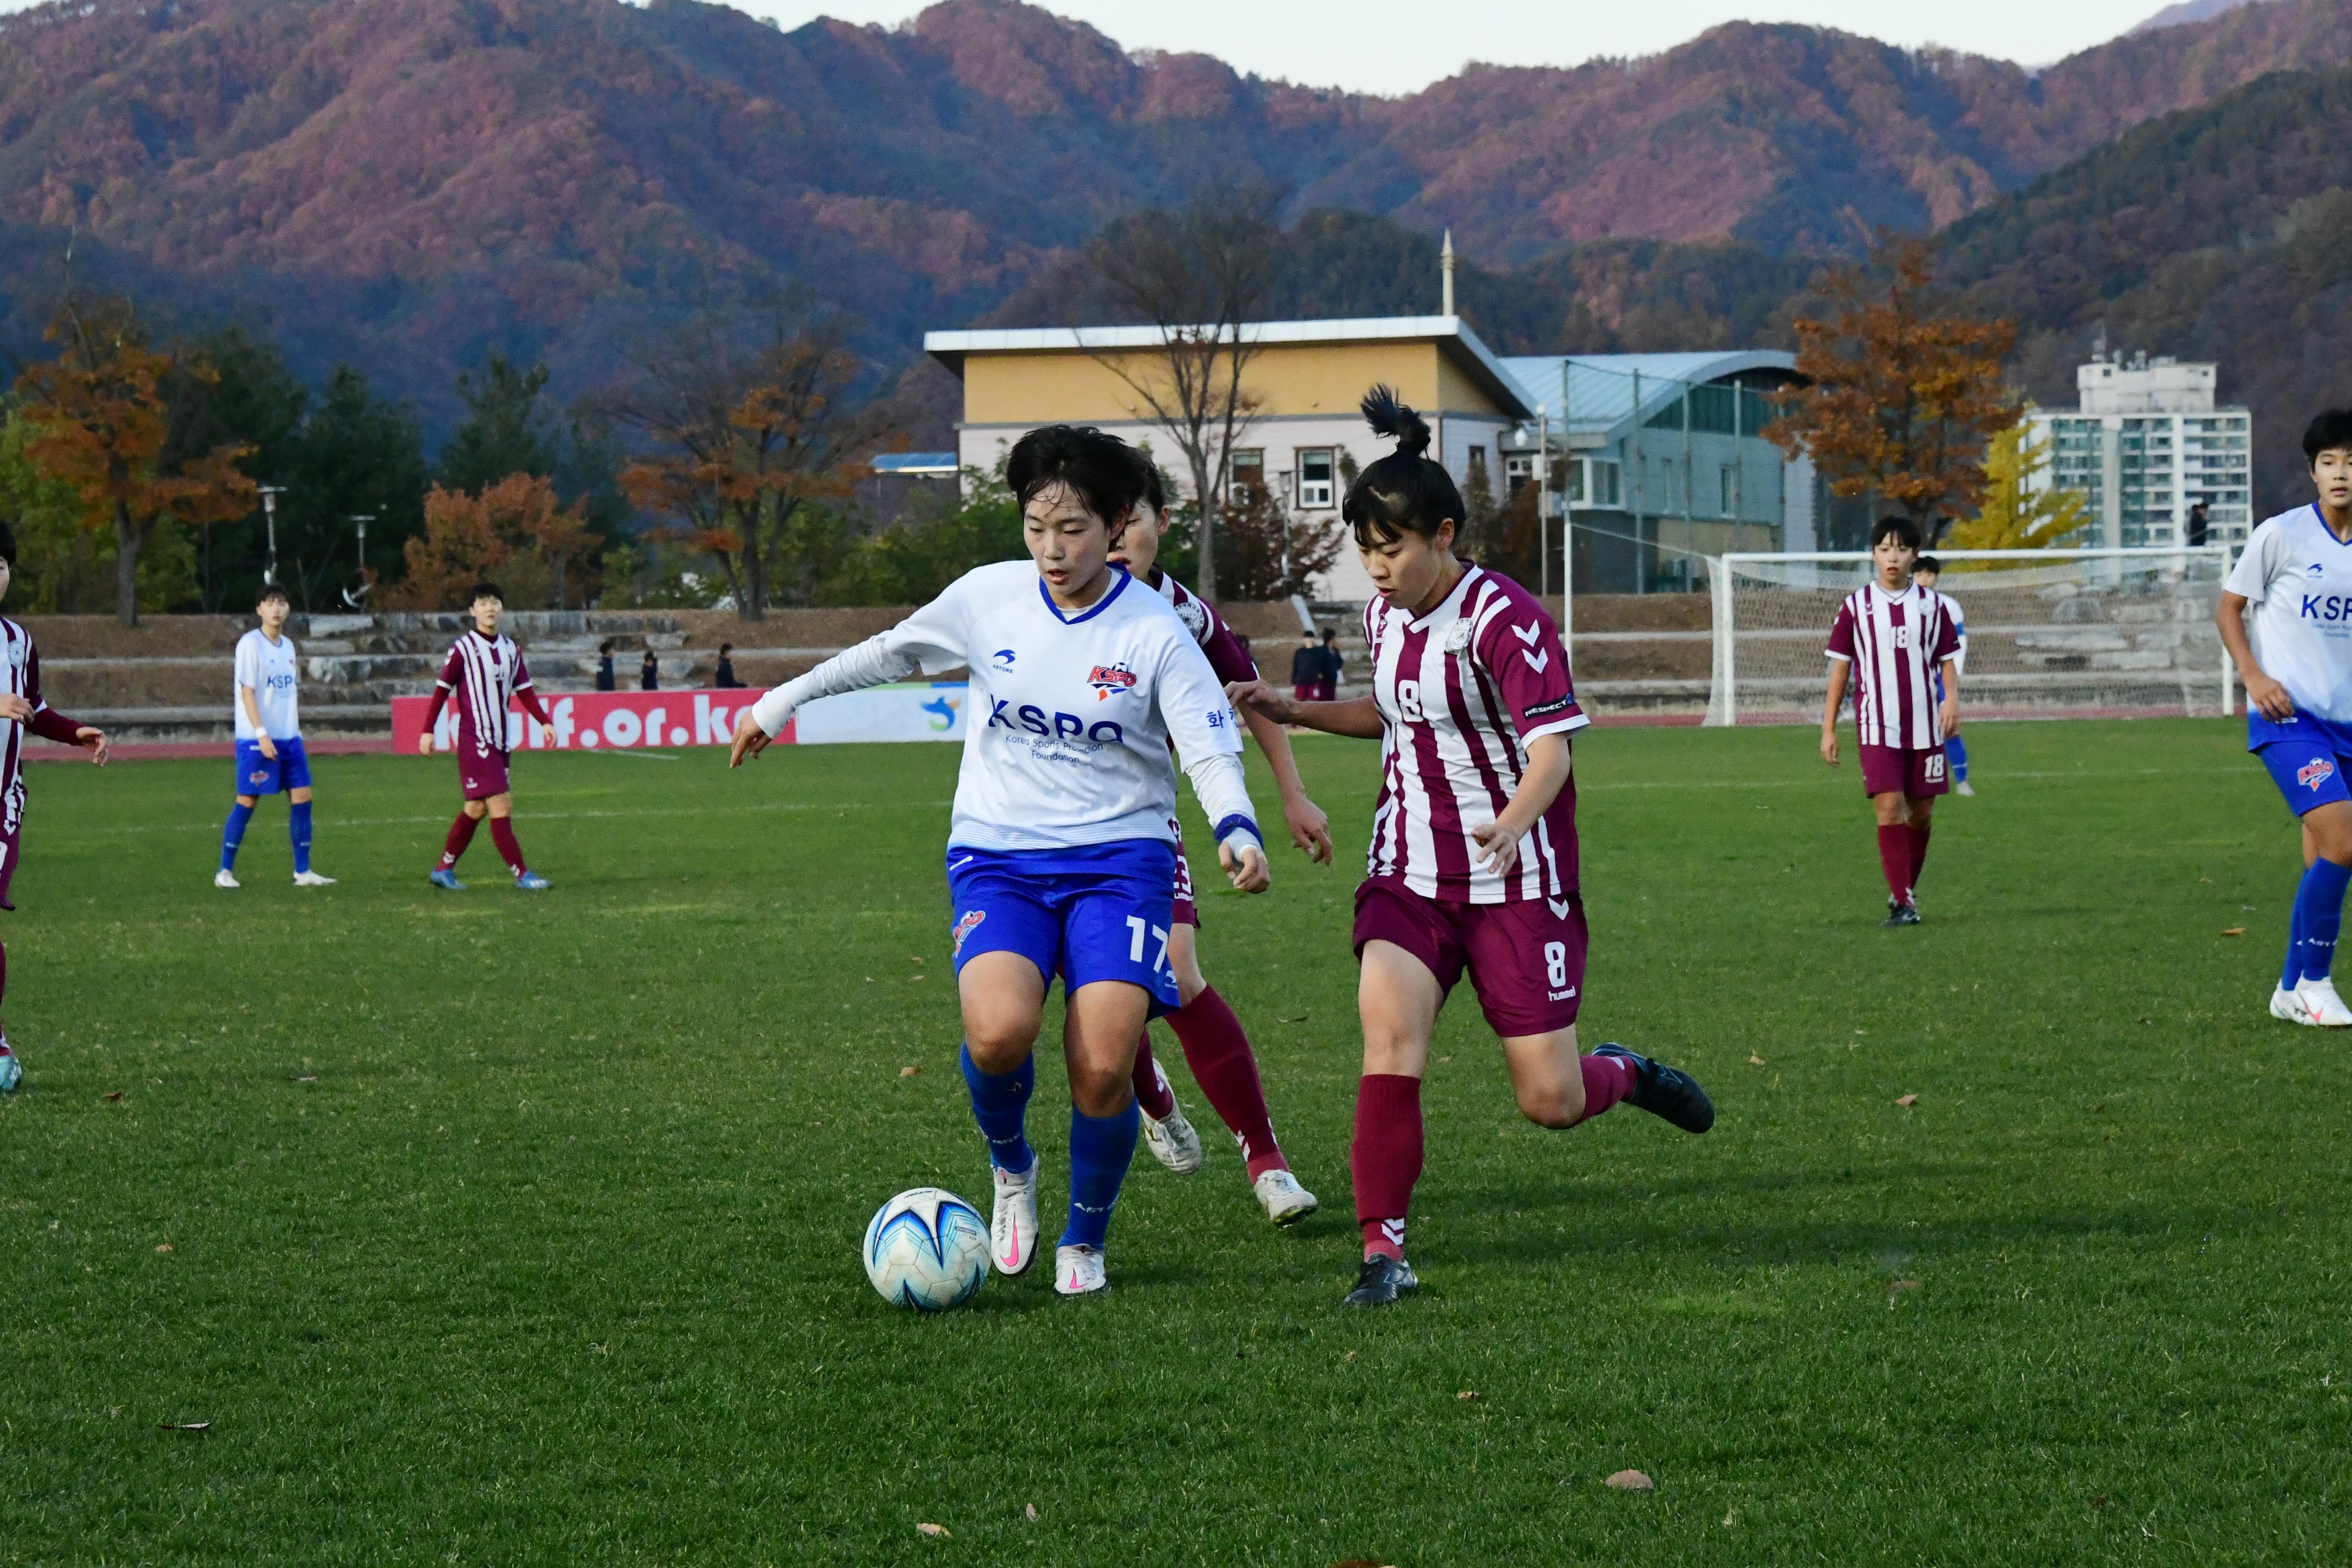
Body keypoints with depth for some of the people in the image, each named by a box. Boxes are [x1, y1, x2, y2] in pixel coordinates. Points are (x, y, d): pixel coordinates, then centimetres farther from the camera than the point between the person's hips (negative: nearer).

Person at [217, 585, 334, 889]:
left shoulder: (287, 645, 13)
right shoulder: (250, 644, -8)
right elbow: (247, 692, -12)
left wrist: (295, 730, 15)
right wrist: (262, 734, -18)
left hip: (289, 738, 7)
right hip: (256, 739, -7)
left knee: (302, 797, 1)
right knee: (248, 801, -4)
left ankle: (303, 872, 5)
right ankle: (225, 871, 4)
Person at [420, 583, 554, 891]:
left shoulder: (510, 649, 10)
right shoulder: (463, 650, -8)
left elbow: (524, 691, 11)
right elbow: (442, 691, -5)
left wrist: (545, 721, -2)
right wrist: (428, 731, -7)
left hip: (499, 742, 7)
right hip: (474, 742, -7)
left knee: (476, 809, 12)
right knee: (500, 808, -11)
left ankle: (444, 870, 22)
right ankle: (522, 875, -10)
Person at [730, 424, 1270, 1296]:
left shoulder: (1155, 633, -7)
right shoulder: (988, 598, 0)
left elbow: (1212, 749, -12)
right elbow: (891, 653, 15)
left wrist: (1237, 833, -32)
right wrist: (781, 703, 21)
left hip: (1117, 859, -1)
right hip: (997, 855, 1)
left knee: (1104, 1067, -15)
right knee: (999, 1030, -25)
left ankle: (1084, 1241, 12)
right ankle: (1011, 1169, 8)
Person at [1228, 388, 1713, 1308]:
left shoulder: (1503, 618, -16)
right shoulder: (1385, 617, 6)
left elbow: (1552, 748, -23)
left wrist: (1513, 823, -42)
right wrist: (1297, 713, 13)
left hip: (1515, 880, -5)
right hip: (1409, 876, 5)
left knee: (1550, 1103, -4)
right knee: (1388, 1029, -21)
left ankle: (1624, 1076, 33)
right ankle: (1383, 1253, -19)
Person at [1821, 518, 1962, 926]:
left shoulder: (1931, 605, 6)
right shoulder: (1857, 605, 2)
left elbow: (1947, 661, 10)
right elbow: (1840, 667, 5)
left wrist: (1951, 698, -11)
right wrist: (1828, 729, 3)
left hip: (1924, 725, 2)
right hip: (1877, 727, -2)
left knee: (1921, 812, 7)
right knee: (1889, 808, -13)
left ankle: (1906, 890, 25)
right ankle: (1902, 903, -13)